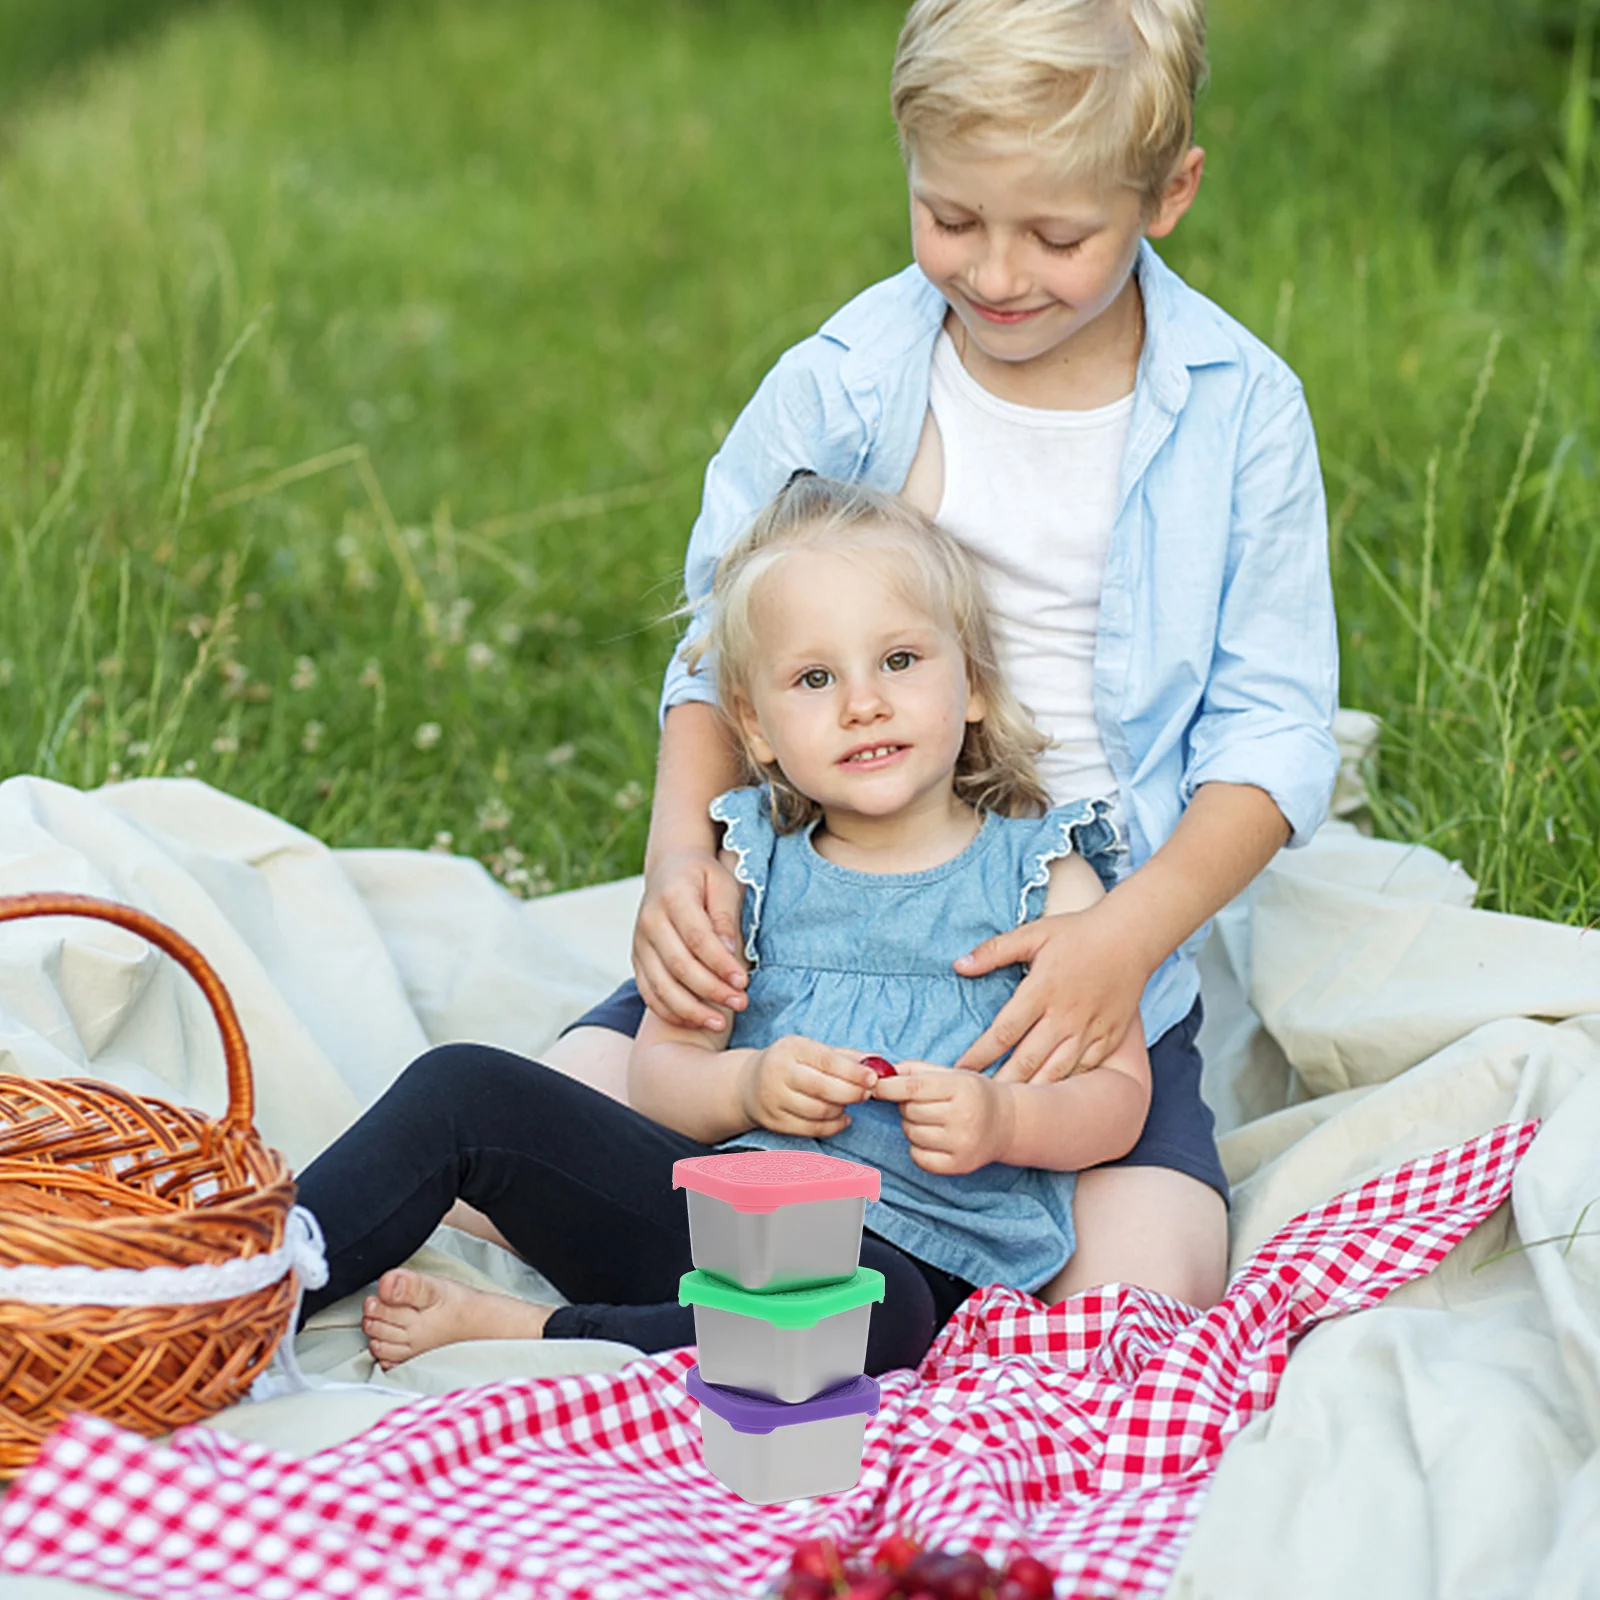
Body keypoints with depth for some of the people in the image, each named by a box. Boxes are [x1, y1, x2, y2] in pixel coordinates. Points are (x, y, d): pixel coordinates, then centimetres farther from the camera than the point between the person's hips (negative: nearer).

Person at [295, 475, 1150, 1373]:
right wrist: (745, 1087, -12)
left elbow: (1119, 1096, 5)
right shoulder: (750, 868, 14)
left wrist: (1003, 1119, -17)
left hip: (909, 1252, -4)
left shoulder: (1039, 874, 7)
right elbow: (659, 1065, 11)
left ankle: (511, 1335, -31)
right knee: (466, 1089, -12)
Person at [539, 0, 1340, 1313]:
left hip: (1088, 944, 0)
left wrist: (1132, 931, -21)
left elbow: (1275, 726, -3)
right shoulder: (836, 388, -4)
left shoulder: (1240, 411, -5)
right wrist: (681, 848, -16)